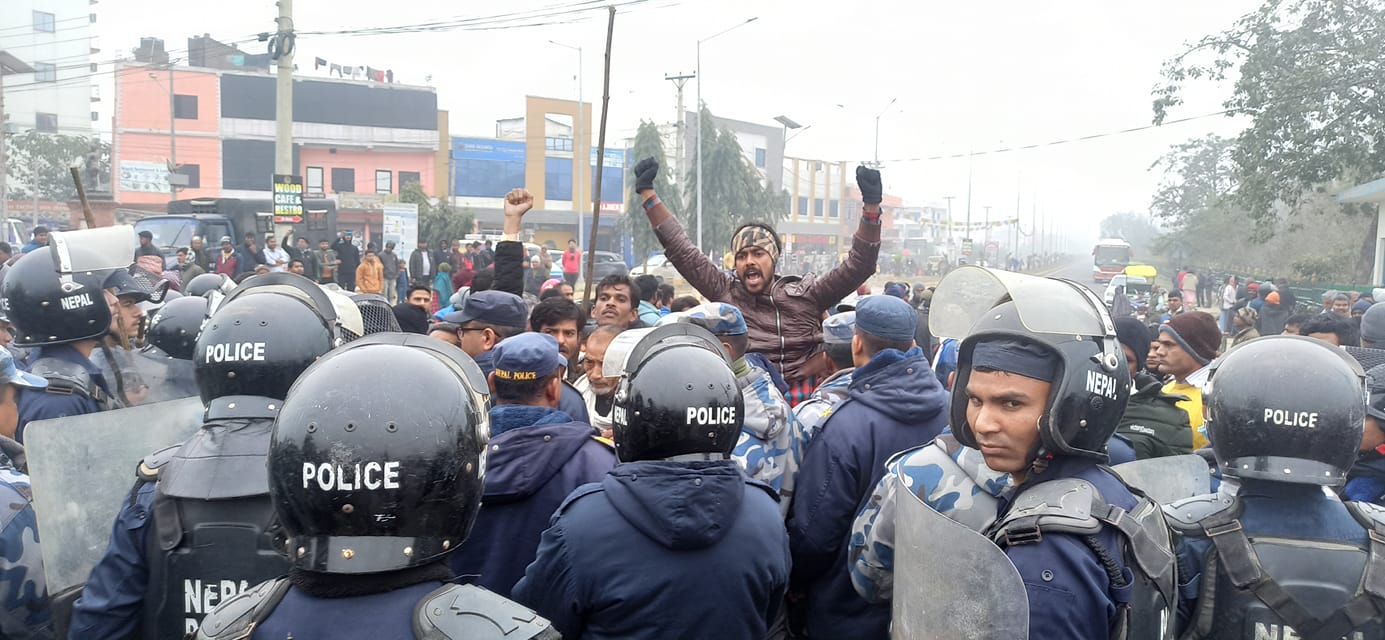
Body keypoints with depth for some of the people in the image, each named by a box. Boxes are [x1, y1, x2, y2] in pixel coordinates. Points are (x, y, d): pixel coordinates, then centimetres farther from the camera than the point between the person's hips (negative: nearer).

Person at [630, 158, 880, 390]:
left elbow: (857, 265, 5)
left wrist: (871, 207, -5)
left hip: (803, 398, 0)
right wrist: (648, 195, 8)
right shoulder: (725, 291, 10)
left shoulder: (806, 294, 9)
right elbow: (681, 250, 10)